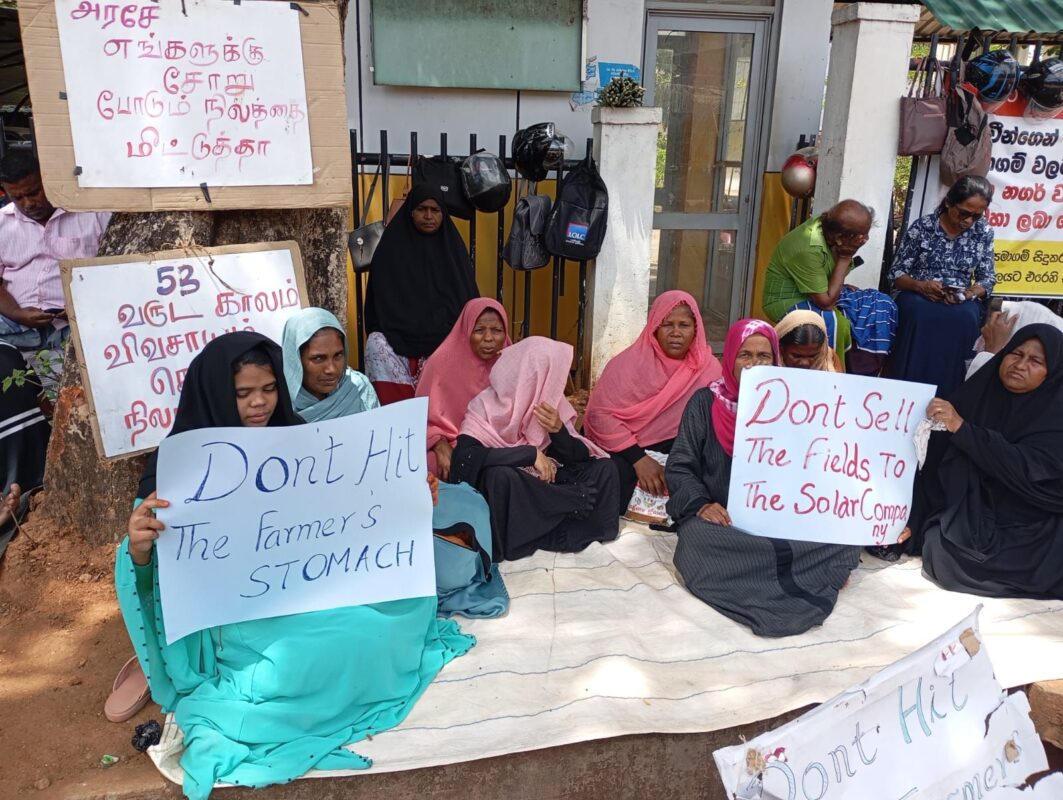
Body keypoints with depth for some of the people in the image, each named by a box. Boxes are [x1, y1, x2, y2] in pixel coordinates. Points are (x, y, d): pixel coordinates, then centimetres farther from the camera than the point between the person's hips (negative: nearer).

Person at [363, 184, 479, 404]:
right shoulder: (392, 247, 4)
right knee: (378, 346, -27)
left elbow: (467, 297, 10)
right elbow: (381, 300, 3)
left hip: (446, 334, 1)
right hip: (399, 334, -1)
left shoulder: (453, 246, 11)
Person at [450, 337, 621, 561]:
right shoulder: (487, 407, -17)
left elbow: (580, 457, -4)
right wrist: (530, 453, -32)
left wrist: (558, 431, -25)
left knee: (603, 469, -10)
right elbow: (464, 458, -33)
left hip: (543, 486, 5)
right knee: (499, 476, -36)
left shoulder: (551, 403, -4)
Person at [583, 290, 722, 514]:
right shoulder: (630, 362, -11)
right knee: (618, 475, -33)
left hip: (674, 449, 3)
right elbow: (601, 413, -17)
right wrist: (639, 459, -25)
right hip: (623, 449, -3)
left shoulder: (709, 368, -1)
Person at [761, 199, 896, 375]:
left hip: (820, 292, 9)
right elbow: (826, 301, -28)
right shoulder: (809, 249, -32)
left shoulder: (828, 225, -9)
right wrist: (844, 259, -25)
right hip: (789, 301, -9)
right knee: (836, 324, -35)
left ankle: (866, 372, 2)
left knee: (881, 305, -1)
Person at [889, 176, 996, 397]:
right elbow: (896, 273, -1)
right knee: (920, 311, -39)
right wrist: (920, 285, -21)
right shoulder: (921, 227, -2)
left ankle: (944, 397, -28)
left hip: (961, 302, 2)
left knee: (964, 317, -35)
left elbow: (987, 278, 7)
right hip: (917, 294, -2)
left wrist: (969, 293, -15)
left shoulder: (984, 233, 6)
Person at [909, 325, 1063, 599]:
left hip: (1029, 527, -1)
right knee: (942, 557, -24)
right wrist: (913, 521, -2)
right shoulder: (974, 395, -3)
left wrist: (962, 428, -32)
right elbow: (937, 461, 0)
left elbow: (1028, 470, -27)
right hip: (968, 513, 1)